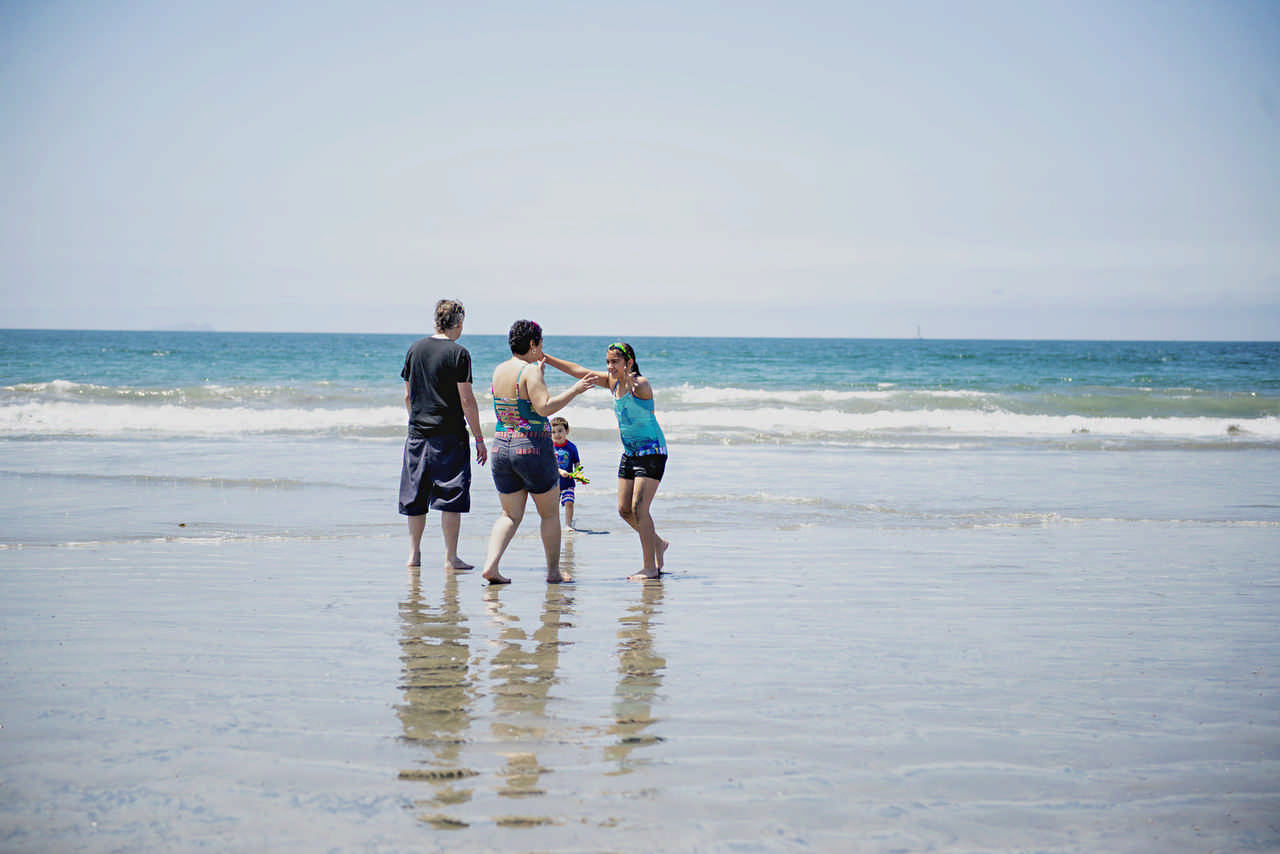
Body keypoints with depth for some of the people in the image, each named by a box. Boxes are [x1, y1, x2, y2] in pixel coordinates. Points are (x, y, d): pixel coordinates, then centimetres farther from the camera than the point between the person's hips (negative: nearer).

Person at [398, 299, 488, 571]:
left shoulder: (415, 349, 7)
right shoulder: (458, 353, -9)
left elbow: (408, 396, 13)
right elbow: (467, 400, -10)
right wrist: (479, 438, -5)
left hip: (417, 435, 5)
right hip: (450, 436, -5)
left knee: (416, 498, 12)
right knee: (451, 497, -2)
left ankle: (414, 554, 17)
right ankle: (450, 557, -4)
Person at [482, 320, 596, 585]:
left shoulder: (499, 371, 8)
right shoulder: (531, 371, -14)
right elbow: (544, 407, -24)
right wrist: (575, 390, -17)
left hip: (501, 447, 6)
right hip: (533, 450, -6)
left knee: (510, 515, 11)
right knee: (550, 514, 11)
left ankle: (491, 563, -8)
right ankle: (553, 571, 17)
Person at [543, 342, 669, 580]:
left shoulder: (641, 383, -18)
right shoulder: (612, 381, 3)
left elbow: (639, 389, -42)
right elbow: (578, 371, 4)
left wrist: (629, 381, -64)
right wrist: (545, 357, -1)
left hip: (652, 453, -8)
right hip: (630, 453, 8)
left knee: (639, 508, -14)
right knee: (624, 509, 6)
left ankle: (650, 568, -9)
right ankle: (658, 543, 28)